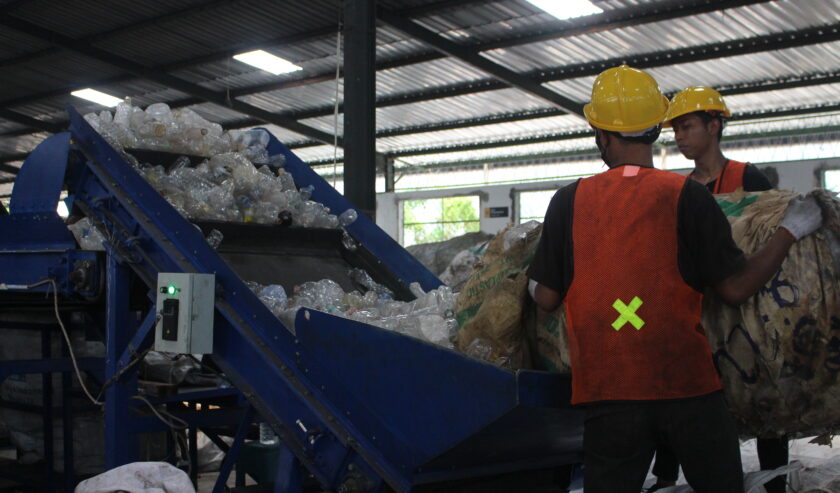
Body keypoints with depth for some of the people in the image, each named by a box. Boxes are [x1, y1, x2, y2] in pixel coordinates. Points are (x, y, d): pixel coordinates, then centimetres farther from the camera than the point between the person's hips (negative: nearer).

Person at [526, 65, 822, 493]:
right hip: (687, 384, -1)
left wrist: (531, 283, 25)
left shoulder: (568, 202, -1)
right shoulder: (687, 196, -6)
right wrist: (792, 230, 7)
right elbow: (736, 288, -6)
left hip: (607, 393, 1)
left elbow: (547, 299, 2)